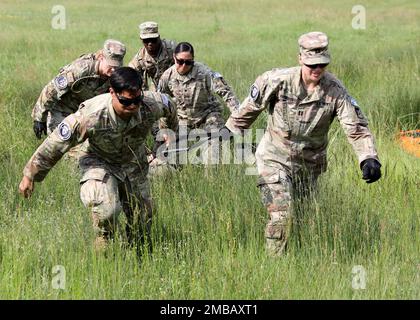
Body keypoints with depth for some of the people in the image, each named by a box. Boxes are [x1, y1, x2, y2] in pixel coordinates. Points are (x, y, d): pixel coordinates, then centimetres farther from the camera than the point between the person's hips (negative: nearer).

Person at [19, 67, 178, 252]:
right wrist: (30, 175, -18)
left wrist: (172, 129, 22)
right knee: (106, 210, -30)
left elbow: (169, 106, -1)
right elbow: (55, 144, -27)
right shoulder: (91, 116, -39)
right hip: (99, 162, -4)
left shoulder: (151, 106, -29)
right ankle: (103, 250, -4)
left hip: (133, 164, 4)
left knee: (142, 219, 13)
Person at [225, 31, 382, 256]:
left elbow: (356, 127, -16)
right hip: (275, 159, -3)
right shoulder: (277, 81, -17)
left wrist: (368, 158, -32)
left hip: (310, 164, 3)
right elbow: (249, 109, 0)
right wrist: (229, 132, 11)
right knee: (281, 216, -16)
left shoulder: (335, 91, -14)